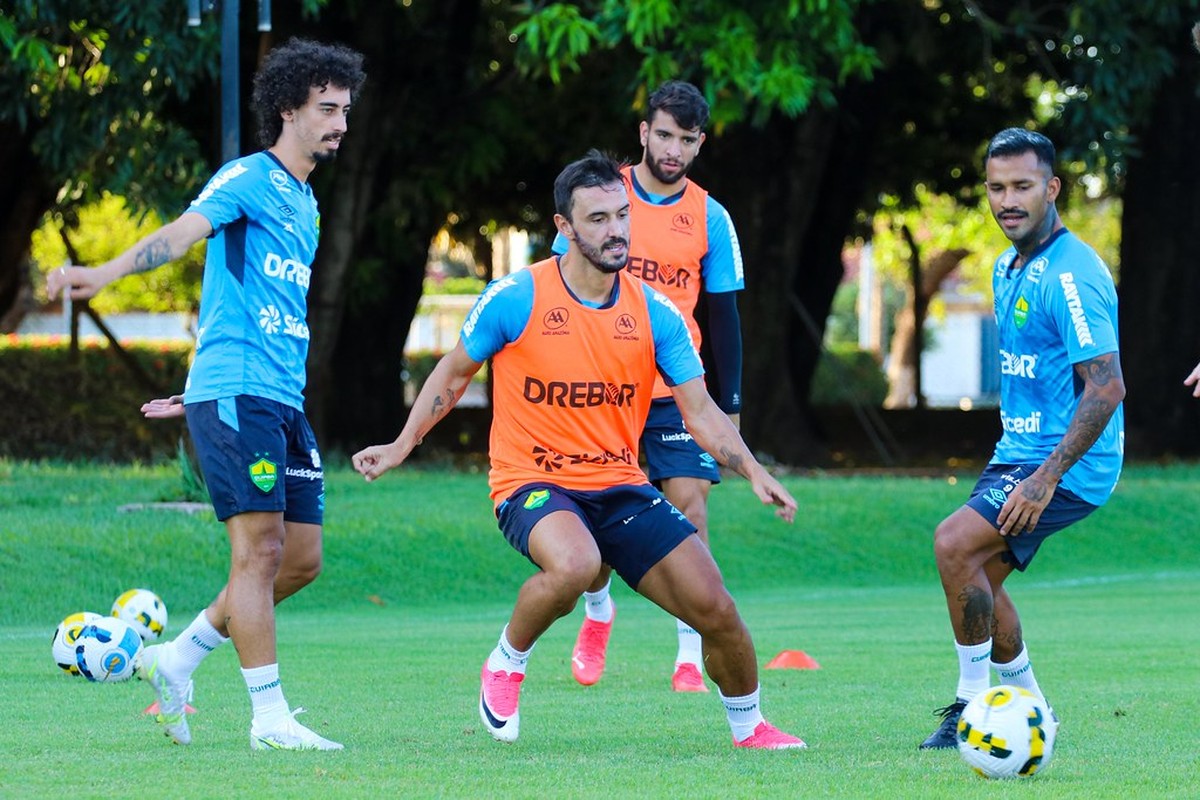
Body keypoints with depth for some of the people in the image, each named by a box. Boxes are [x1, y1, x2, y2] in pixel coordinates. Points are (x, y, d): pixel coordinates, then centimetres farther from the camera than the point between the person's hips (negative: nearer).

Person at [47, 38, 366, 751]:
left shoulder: (307, 205, 21)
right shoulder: (248, 179, -4)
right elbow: (182, 232, -20)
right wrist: (105, 273, -38)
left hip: (285, 401, 9)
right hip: (234, 395, -9)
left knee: (302, 560, 5)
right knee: (261, 549, -11)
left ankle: (177, 660, 17)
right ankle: (270, 719, -8)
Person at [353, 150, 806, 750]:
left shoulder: (654, 313, 0)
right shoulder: (514, 299, -8)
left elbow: (700, 411, 3)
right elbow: (454, 373, 7)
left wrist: (753, 473, -11)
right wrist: (401, 447, 4)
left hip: (621, 487, 4)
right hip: (532, 482, -4)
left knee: (715, 608, -8)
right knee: (574, 565, -38)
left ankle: (749, 728, 19)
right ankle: (505, 666, -8)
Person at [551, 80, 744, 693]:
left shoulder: (710, 218, 4)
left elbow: (723, 317, 8)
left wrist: (729, 406, 4)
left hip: (676, 395, 0)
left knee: (689, 506, -12)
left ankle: (690, 660, -7)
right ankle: (597, 615, 32)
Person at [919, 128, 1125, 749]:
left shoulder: (1070, 274, -19)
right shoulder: (1008, 267, 11)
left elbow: (1107, 388, -24)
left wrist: (1047, 477, -28)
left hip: (1071, 463, -10)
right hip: (1018, 453, 10)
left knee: (955, 542, -21)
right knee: (977, 578, 10)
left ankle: (973, 705, -12)